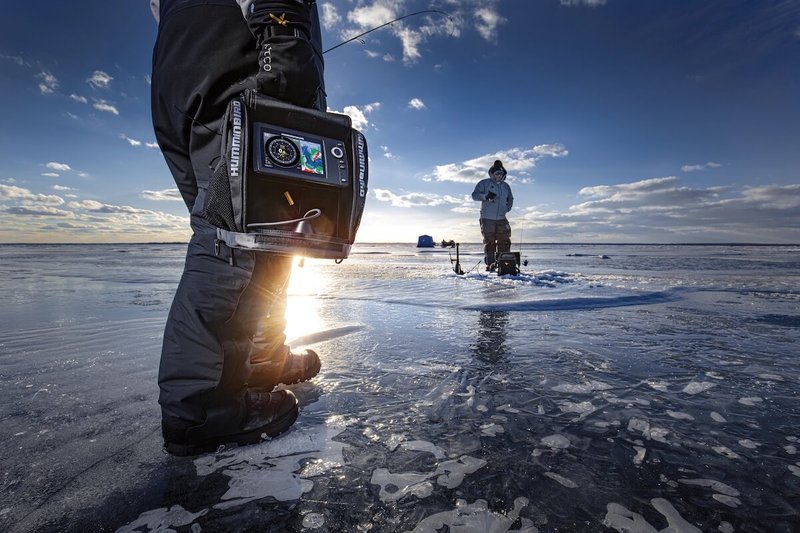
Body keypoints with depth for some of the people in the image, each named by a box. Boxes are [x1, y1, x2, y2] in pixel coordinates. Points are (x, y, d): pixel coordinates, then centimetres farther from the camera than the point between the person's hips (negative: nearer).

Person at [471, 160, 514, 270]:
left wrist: (507, 208, 8)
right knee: (489, 242, -4)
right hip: (487, 219, -4)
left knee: (504, 241, 0)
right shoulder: (484, 183, 1)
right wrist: (486, 196, -22)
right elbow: (474, 195, -5)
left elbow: (510, 199, 27)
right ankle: (490, 264, 0)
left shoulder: (506, 186, 15)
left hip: (501, 219, 4)